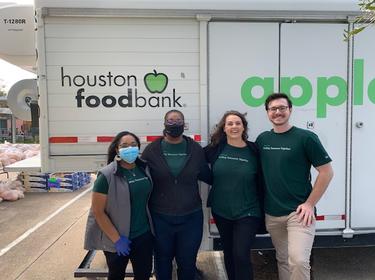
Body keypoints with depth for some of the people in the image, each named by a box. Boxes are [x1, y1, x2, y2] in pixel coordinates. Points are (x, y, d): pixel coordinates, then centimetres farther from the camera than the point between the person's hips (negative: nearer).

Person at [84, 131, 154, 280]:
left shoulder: (145, 169, -3)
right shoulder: (107, 176, -17)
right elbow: (98, 211, -15)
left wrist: (151, 225, 8)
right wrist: (117, 239, -14)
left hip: (144, 235, 4)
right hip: (117, 239, -3)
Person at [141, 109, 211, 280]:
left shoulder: (196, 149, -1)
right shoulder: (152, 150, -4)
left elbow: (207, 177, 5)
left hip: (191, 217, 1)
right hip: (161, 218, 0)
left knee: (187, 261, 17)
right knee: (163, 260, 20)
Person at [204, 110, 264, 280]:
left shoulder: (254, 151, -8)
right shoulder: (215, 148, -4)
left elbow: (261, 182, -4)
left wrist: (263, 210, -2)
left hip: (248, 213, -3)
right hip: (221, 211, 3)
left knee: (241, 255, -4)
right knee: (228, 253, 19)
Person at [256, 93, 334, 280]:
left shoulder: (306, 137, -8)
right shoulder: (262, 139, 5)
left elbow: (327, 172, -7)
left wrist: (309, 204, -10)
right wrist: (260, 202, 8)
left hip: (298, 212, -4)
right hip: (271, 213, 5)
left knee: (298, 260, -15)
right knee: (282, 260, 17)